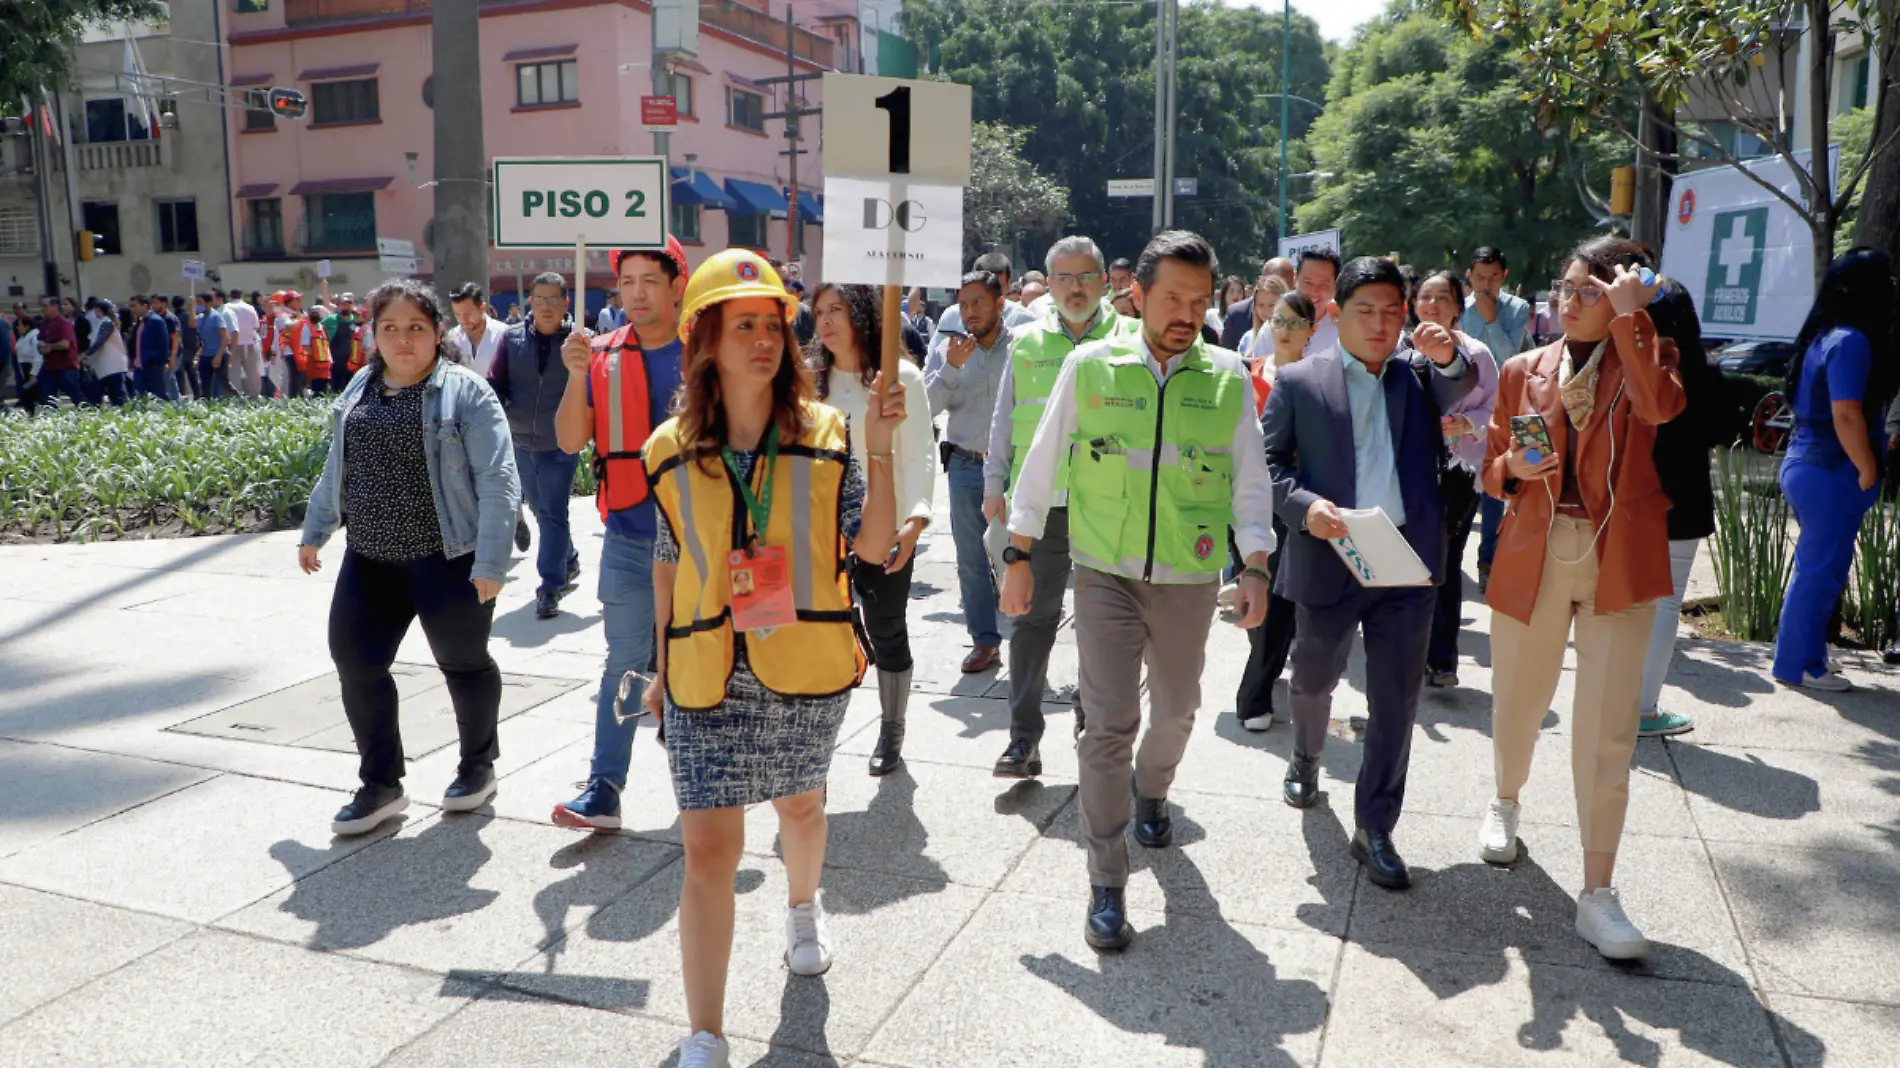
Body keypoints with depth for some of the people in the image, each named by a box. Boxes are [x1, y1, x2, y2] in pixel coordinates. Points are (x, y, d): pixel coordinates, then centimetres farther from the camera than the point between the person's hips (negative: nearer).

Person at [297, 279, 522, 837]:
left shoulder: (465, 392, -10)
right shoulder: (359, 389, 10)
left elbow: (497, 482, -15)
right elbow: (336, 468, 21)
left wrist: (490, 561, -20)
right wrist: (313, 532, 22)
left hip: (446, 559, -6)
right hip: (369, 558, 6)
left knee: (463, 663, 8)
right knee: (356, 663, 5)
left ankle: (478, 767, 31)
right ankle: (380, 785, 21)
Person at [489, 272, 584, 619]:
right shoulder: (512, 338, 1)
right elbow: (495, 384, -1)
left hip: (560, 446, -4)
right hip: (521, 443, 4)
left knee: (553, 515, -7)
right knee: (542, 512, 18)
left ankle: (551, 587, -1)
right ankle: (569, 563, 38)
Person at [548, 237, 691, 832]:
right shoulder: (604, 358, 2)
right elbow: (570, 441, -2)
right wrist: (577, 375, -16)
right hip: (629, 538, 1)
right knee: (624, 662, 3)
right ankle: (604, 790, 6)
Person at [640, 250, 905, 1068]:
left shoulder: (826, 434, -5)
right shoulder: (671, 450, -1)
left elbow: (873, 546, -9)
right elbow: (668, 563, 10)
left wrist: (880, 450, -18)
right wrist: (663, 661, 13)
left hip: (807, 668, 1)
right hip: (707, 675, 0)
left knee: (801, 803, 24)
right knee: (708, 851, -3)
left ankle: (803, 909, 56)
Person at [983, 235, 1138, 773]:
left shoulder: (1132, 338, 4)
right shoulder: (1027, 343, 9)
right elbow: (1003, 420, 15)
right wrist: (994, 484, 11)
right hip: (1040, 505, 1)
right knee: (1032, 616, 1)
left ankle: (1093, 710, 31)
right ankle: (1024, 736, 7)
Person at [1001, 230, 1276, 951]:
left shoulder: (1228, 377, 0)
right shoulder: (1090, 366, -3)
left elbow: (1251, 480, 5)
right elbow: (1042, 464, 3)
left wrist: (1255, 567, -5)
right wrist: (1020, 557, 3)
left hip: (1189, 579, 2)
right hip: (1105, 573, -2)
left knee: (1176, 709, 19)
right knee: (1109, 722, -6)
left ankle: (1150, 794, 52)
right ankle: (1106, 885, 5)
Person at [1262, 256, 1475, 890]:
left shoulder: (1421, 378, 10)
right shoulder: (1299, 381, 1)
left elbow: (1467, 393, -9)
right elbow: (1268, 461, 0)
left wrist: (1448, 358, -28)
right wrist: (1304, 506, -17)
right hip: (1328, 559, -1)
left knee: (1396, 701, 2)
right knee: (1314, 680, 18)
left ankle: (1375, 830, 13)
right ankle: (1305, 759, 49)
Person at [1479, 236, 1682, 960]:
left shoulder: (1644, 356, 1)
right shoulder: (1523, 371, 8)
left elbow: (1658, 405, -24)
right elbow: (1491, 473, 11)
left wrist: (1630, 314, -19)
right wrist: (1513, 468, -11)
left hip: (1616, 563, -2)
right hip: (1532, 556, 3)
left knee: (1607, 735, -4)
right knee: (1516, 707, 15)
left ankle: (1597, 895, 4)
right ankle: (1506, 803, 46)